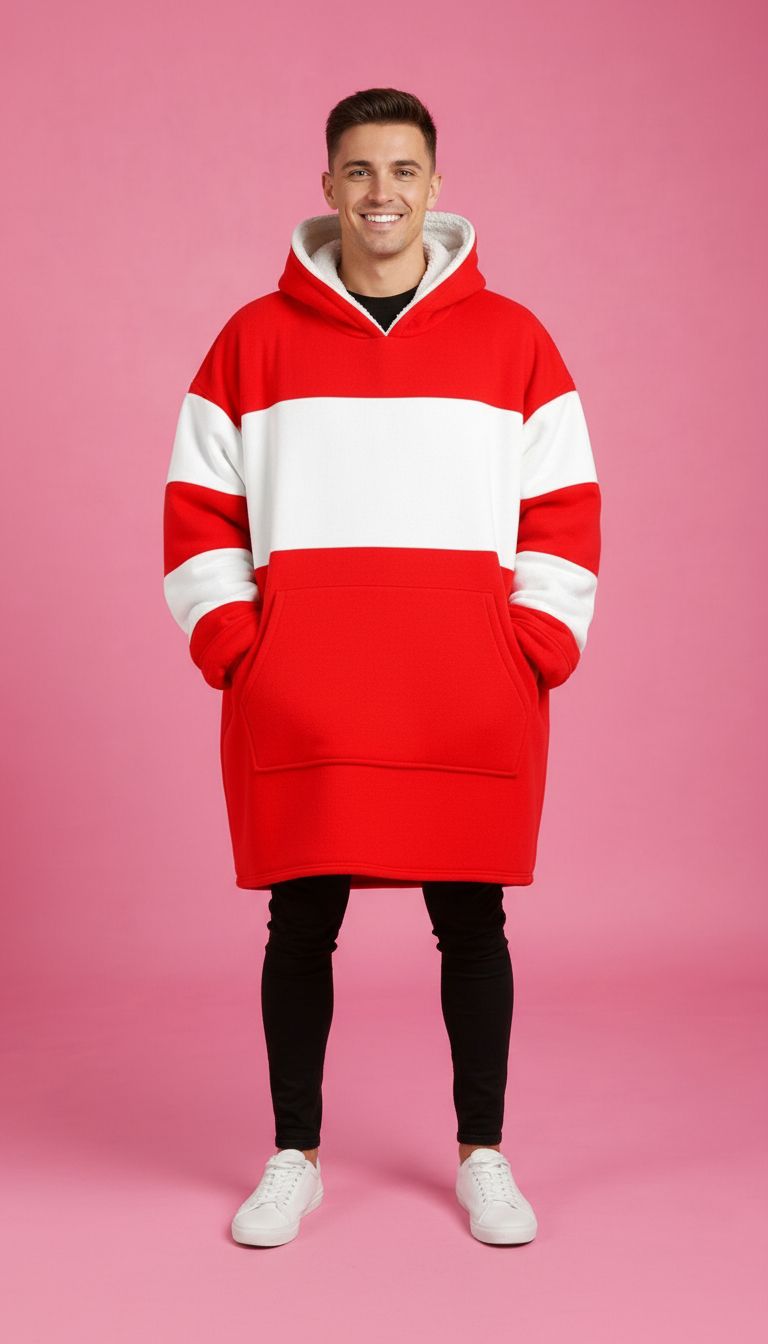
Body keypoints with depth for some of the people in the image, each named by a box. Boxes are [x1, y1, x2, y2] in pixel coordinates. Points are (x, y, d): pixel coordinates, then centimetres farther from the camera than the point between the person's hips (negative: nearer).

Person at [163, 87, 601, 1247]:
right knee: (300, 925, 6)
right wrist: (235, 652, -2)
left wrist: (534, 652, -3)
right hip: (298, 706, 0)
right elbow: (200, 512, 7)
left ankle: (483, 1156, 24)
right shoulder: (254, 340, 7)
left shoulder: (511, 340, 7)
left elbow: (564, 513, 6)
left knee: (472, 923, 7)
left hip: (472, 705, 0)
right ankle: (294, 1159, 23)